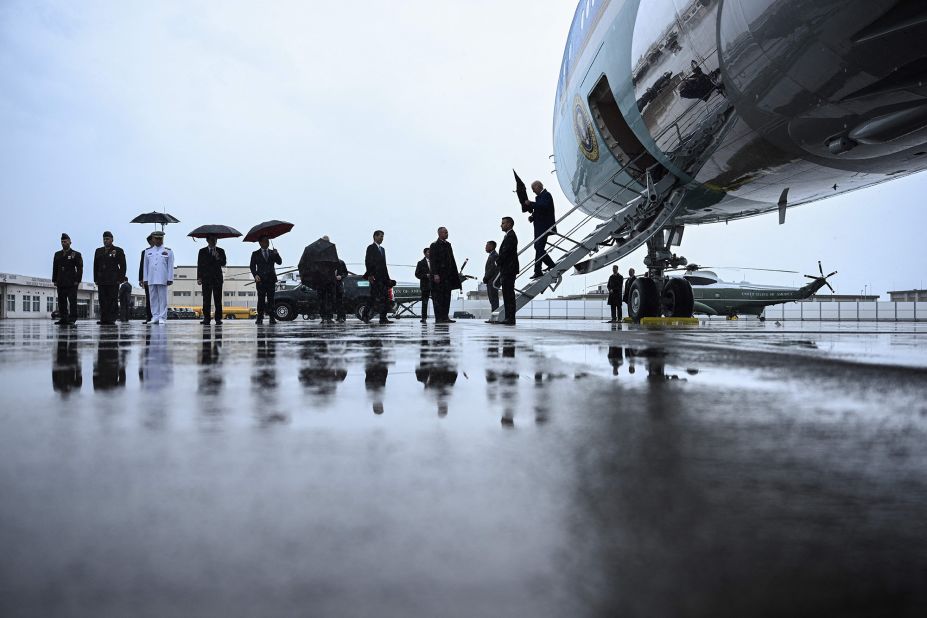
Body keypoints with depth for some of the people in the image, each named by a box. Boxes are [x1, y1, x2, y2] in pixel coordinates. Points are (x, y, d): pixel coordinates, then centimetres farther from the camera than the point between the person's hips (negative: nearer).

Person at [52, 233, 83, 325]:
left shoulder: (76, 254, 3)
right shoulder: (57, 254, 17)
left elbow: (80, 269, -1)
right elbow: (55, 268, 17)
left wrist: (77, 280, -9)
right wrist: (54, 280, 9)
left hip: (71, 283, -5)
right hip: (60, 283, 5)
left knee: (72, 301, -8)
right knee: (61, 302, 4)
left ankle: (72, 319, -8)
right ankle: (63, 318, 8)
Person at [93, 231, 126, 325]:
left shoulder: (118, 251, 4)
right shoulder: (98, 251, 17)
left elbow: (123, 266, 1)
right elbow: (95, 266, 18)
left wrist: (120, 279, -7)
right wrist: (96, 279, 9)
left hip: (113, 281, -4)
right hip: (101, 281, 4)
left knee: (112, 301, -5)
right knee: (102, 301, 1)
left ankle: (111, 319, -2)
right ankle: (103, 319, 3)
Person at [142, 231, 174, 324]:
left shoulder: (168, 251, 6)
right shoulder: (148, 251, 14)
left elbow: (170, 266, 3)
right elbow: (145, 266, 14)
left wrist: (170, 279, -4)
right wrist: (144, 279, 8)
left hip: (162, 280, -3)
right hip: (151, 280, 3)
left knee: (162, 299, -3)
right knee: (153, 299, 3)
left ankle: (162, 318, -1)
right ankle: (155, 317, 7)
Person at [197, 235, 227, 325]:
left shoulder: (220, 251, 11)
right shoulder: (202, 251, 11)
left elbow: (223, 263, 3)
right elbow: (199, 265, 8)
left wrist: (218, 258, -16)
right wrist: (199, 277, -1)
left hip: (217, 278, 0)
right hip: (206, 278, 0)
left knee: (218, 299, -2)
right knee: (206, 299, -3)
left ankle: (218, 318, -1)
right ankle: (206, 318, -2)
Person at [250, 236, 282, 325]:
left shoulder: (273, 253, 16)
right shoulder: (255, 254, 11)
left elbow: (280, 262, 5)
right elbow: (252, 266, 6)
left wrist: (276, 254, -13)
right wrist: (255, 275, -11)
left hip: (271, 279, 1)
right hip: (261, 279, -1)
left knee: (271, 299, -2)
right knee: (261, 299, -5)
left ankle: (272, 317, -3)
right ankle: (260, 318, -4)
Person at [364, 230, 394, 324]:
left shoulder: (382, 249, 23)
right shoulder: (371, 248, -2)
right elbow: (368, 262, -11)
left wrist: (387, 278, 16)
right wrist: (370, 275, -20)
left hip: (383, 277, 8)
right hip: (375, 277, -8)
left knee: (385, 298, 4)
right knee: (374, 297, -10)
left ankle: (383, 318, 5)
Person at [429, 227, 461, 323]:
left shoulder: (448, 245, 17)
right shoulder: (435, 245, -4)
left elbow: (452, 260, 20)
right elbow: (433, 261, -11)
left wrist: (456, 272, 14)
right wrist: (435, 274, -19)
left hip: (448, 275, 7)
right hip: (439, 275, -7)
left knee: (447, 296, 6)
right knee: (438, 297, -6)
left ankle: (445, 317, 10)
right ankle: (439, 318, -4)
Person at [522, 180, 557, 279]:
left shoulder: (546, 195, -9)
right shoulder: (540, 196, 20)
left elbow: (544, 206, -27)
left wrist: (531, 204, -20)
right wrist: (532, 217, 5)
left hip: (544, 227, -10)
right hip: (539, 227, 10)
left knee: (539, 248, -12)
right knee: (538, 247, 12)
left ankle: (537, 271, -12)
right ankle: (551, 265, 22)